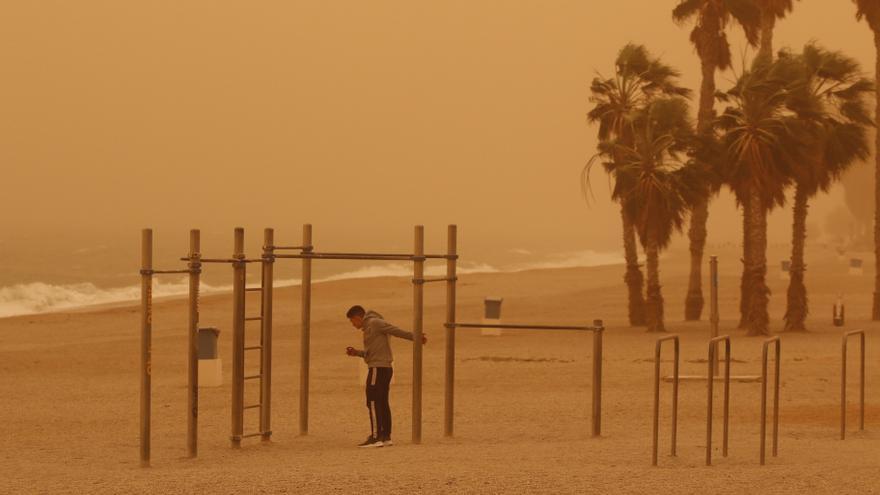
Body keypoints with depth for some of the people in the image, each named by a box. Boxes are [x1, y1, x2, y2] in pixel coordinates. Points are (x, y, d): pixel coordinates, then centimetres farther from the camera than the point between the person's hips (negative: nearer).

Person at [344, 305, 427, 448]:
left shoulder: (374, 323, -7)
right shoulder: (368, 328, 22)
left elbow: (397, 331, -12)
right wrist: (356, 353, 14)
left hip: (378, 369, -10)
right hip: (384, 368, 10)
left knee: (373, 403, -10)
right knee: (382, 403, 10)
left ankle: (375, 437, -13)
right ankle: (386, 437, 12)